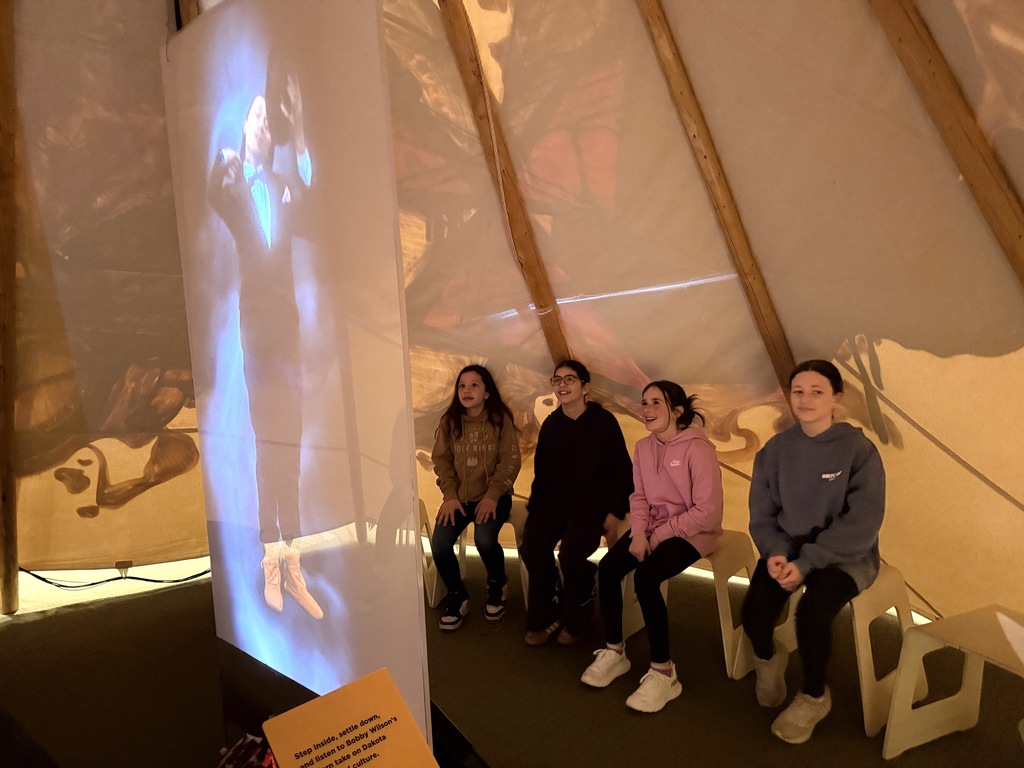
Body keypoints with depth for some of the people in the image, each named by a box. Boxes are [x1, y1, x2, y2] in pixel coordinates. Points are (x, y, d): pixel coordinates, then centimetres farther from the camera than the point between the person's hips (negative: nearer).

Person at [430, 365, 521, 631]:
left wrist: (492, 496, -18)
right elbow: (442, 460, 3)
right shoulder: (449, 421, 1)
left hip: (493, 496, -2)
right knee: (438, 543, -20)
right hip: (459, 497, 3)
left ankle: (496, 586, 6)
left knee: (484, 538, -29)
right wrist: (450, 495, -10)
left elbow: (510, 461, -8)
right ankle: (456, 595, 9)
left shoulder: (501, 419, -5)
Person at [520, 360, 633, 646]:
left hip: (594, 498, -4)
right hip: (557, 496, 4)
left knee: (570, 555, -27)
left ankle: (576, 617, 6)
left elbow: (623, 471, -4)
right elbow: (542, 472, 12)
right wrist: (534, 509, 2)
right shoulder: (551, 424, 6)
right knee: (531, 548, -21)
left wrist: (615, 513, -11)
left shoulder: (604, 421, -6)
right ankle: (545, 615, 5)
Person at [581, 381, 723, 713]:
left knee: (645, 578, -29)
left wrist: (661, 535, -16)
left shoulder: (697, 448, -18)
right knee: (607, 568, -15)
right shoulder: (644, 447, 4)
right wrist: (639, 533, -11)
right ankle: (614, 651, 4)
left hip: (692, 531, -6)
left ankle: (663, 672, -13)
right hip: (653, 527, 7)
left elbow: (707, 510, -19)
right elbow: (639, 497, 7)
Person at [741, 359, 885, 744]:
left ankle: (814, 697, 2)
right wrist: (775, 553, -17)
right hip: (788, 550, 3)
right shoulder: (775, 450, 0)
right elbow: (762, 514, 3)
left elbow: (862, 523, -16)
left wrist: (806, 563, -23)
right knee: (753, 612, -22)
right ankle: (768, 659, 17)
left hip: (844, 556, -3)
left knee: (811, 612, -30)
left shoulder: (859, 449, -12)